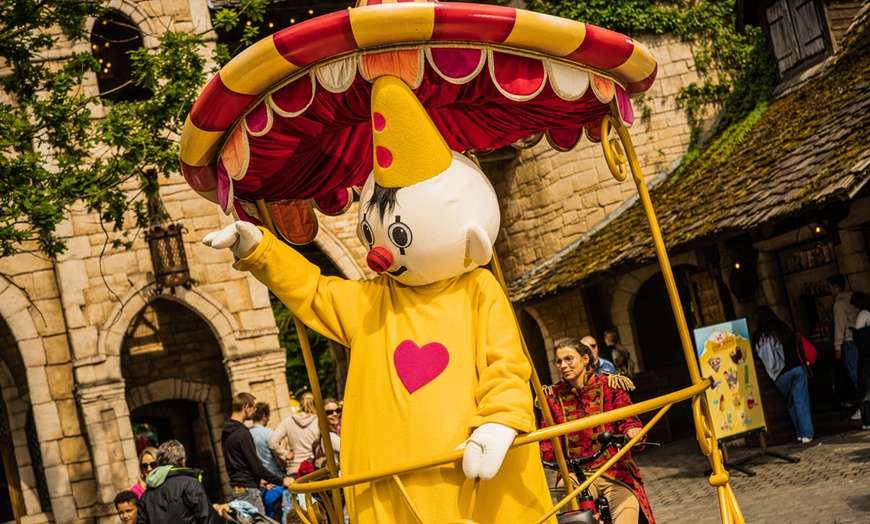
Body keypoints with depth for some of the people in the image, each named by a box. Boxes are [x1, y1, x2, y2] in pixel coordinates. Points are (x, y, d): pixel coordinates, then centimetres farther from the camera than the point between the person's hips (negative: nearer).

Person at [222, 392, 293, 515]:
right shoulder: (242, 433, -17)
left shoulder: (226, 432, 12)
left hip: (236, 487, 9)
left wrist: (260, 481, 20)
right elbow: (256, 466, -17)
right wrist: (281, 481, -9)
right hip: (247, 489, -9)